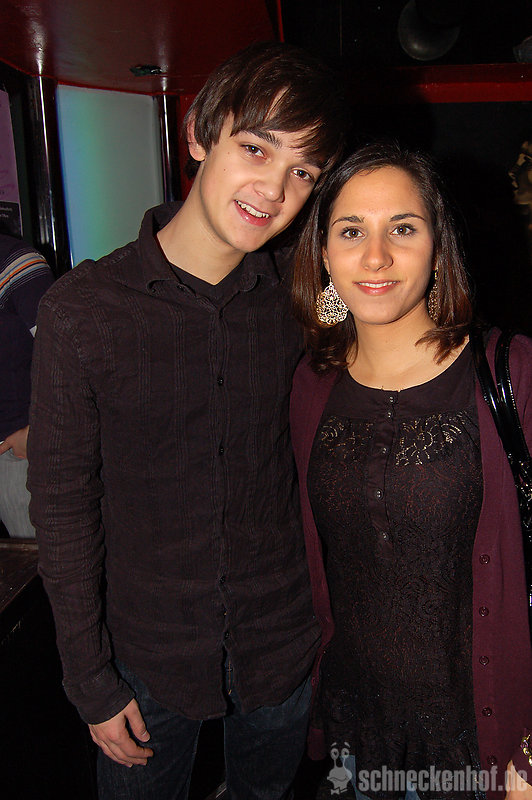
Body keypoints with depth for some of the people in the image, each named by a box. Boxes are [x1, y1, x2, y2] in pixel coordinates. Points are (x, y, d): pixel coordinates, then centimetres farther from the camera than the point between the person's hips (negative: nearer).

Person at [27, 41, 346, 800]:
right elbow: (63, 505, -10)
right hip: (147, 654, -2)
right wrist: (92, 680, -6)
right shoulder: (82, 310, -17)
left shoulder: (302, 295, -9)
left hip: (283, 644, 2)